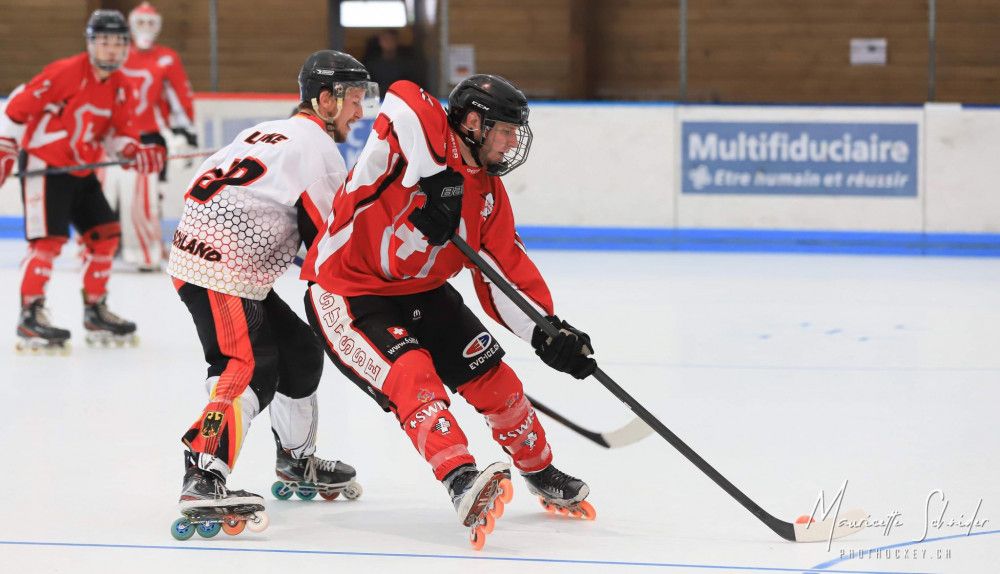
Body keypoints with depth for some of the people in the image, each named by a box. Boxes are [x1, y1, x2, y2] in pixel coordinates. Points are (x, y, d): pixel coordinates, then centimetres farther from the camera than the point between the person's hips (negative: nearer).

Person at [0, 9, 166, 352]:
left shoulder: (121, 88, 6)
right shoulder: (66, 73, -18)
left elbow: (117, 131, 7)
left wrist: (134, 151, -15)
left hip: (81, 171, 8)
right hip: (43, 166, -8)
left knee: (105, 233, 6)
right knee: (49, 239, -16)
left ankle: (95, 312, 16)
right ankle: (30, 316, -13)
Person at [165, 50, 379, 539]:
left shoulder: (268, 132, 20)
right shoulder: (319, 150, -9)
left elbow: (202, 186, 22)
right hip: (221, 274, -10)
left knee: (300, 351, 19)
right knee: (250, 370, -22)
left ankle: (298, 464, 33)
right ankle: (203, 481, -36)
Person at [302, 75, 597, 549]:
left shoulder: (488, 194, 2)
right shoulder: (426, 131, -20)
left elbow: (505, 274, 2)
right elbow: (402, 100, -42)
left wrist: (545, 330, -12)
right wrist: (434, 174, -43)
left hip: (420, 293, 8)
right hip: (347, 292, -8)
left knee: (492, 377, 5)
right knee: (413, 376, -28)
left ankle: (542, 474, 26)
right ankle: (461, 483, -39)